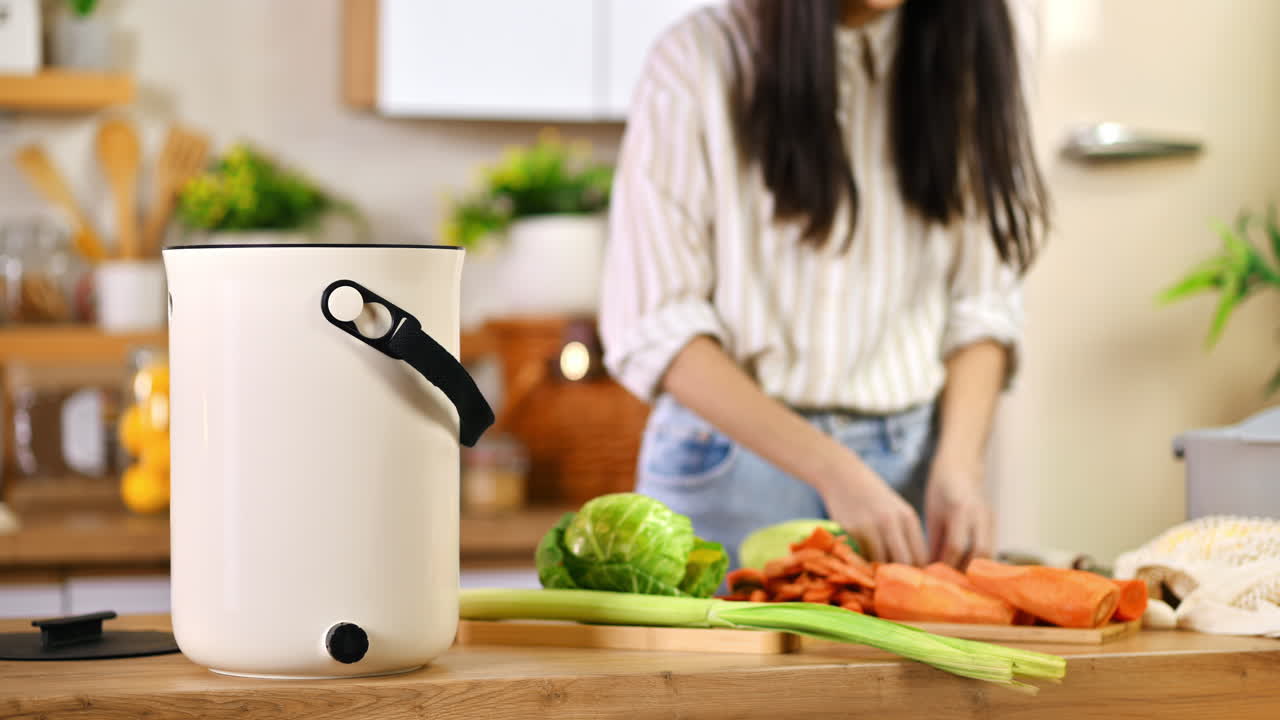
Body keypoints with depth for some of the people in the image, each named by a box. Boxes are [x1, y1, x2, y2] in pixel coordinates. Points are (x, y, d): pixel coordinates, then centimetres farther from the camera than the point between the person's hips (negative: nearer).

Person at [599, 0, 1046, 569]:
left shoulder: (981, 48, 0)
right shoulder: (701, 59, -9)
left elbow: (981, 298, 2)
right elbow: (652, 325, -11)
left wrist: (959, 463, -13)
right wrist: (832, 469, -19)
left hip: (910, 461, 2)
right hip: (732, 453, -2)